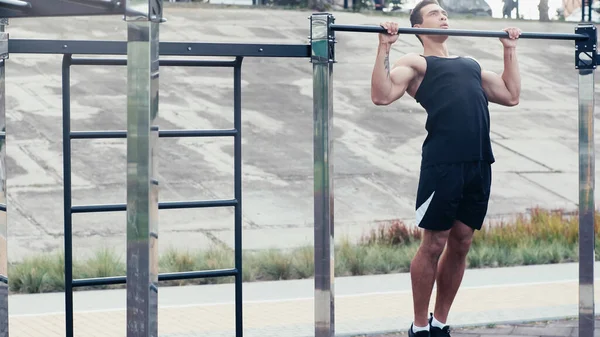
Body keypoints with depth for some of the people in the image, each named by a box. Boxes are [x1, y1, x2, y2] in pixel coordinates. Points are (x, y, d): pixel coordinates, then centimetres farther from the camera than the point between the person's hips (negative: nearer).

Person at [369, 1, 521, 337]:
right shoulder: (416, 63, 7)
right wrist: (385, 47, -11)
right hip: (443, 162, -6)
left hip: (480, 163, 6)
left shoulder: (471, 63, 26)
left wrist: (510, 49, 27)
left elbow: (512, 95, 25)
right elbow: (382, 95, -8)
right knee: (434, 244, -1)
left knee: (460, 244, 10)